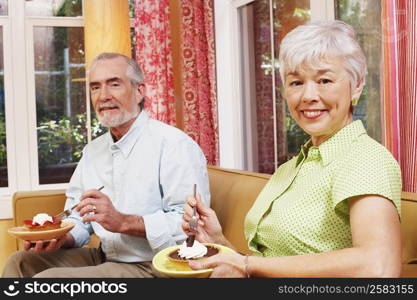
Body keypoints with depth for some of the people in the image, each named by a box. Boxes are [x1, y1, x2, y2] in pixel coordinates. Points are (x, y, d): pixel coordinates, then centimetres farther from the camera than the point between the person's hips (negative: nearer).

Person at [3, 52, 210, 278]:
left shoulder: (174, 145, -13)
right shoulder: (93, 150, 14)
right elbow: (78, 218, 16)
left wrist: (123, 222, -27)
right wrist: (59, 239, -7)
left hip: (153, 267, -7)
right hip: (104, 259, 8)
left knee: (48, 278, -22)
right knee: (21, 262, -4)